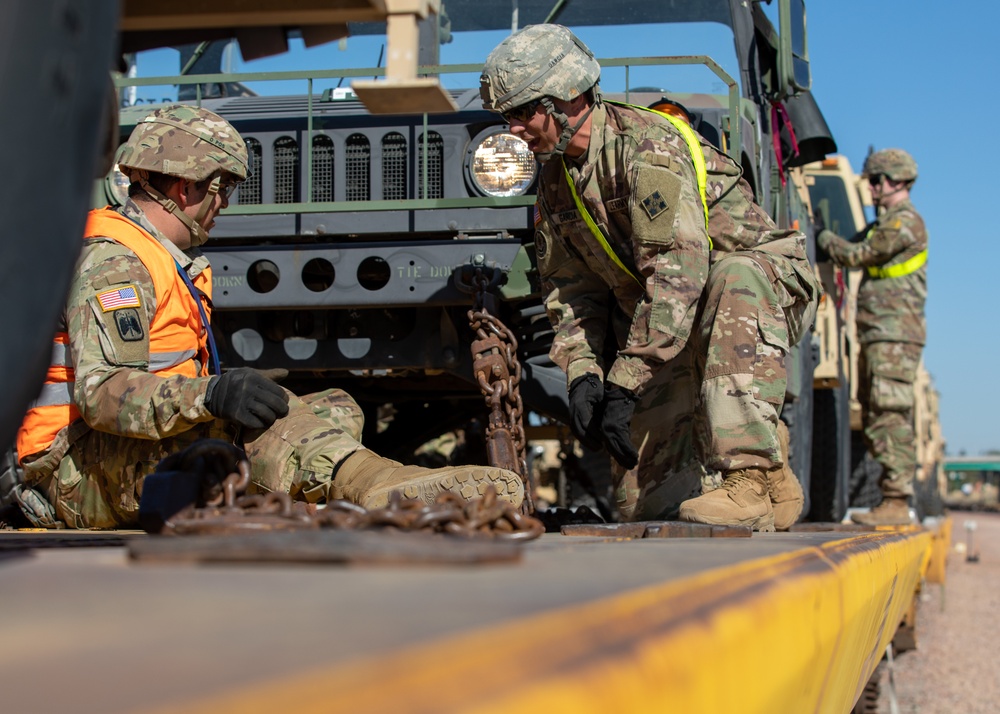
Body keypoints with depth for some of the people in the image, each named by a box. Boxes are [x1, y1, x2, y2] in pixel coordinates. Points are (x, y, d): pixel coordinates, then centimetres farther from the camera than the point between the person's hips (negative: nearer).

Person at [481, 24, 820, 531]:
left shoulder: (646, 146, -25)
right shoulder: (554, 183, 2)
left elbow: (677, 274, -34)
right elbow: (570, 292, 4)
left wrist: (624, 385, -35)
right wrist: (582, 374, -14)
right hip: (664, 330, 7)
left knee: (734, 281, -45)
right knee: (642, 502, -3)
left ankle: (755, 480, -45)